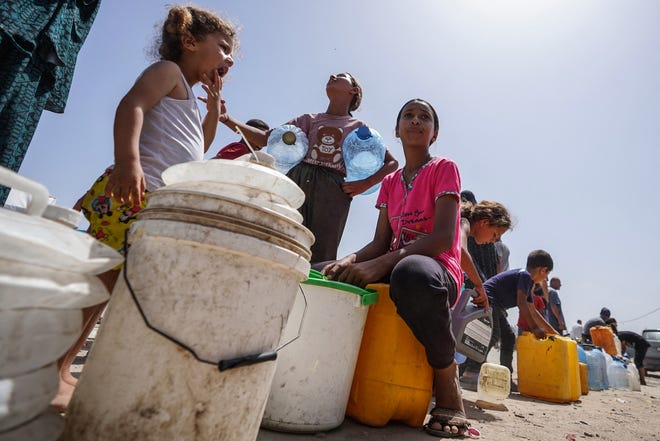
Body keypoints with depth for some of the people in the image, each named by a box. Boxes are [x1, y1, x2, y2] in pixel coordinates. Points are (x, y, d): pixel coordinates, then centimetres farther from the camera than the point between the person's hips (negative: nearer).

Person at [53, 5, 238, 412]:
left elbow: (199, 149, 35)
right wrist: (127, 160, -32)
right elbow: (131, 105, -15)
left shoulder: (189, 94, 31)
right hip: (130, 195, -9)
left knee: (106, 286, 10)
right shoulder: (169, 71, 4)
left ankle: (63, 368, 18)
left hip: (161, 209, 9)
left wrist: (215, 104, 27)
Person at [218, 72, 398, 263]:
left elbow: (392, 163, 14)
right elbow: (266, 138, 14)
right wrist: (225, 118, 4)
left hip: (333, 191, -1)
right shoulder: (310, 120, 21)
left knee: (319, 260, -7)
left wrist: (365, 184, -3)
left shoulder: (359, 128, 17)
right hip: (297, 181, 2)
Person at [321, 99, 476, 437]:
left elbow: (444, 237, -15)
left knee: (413, 273, -43)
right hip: (394, 268, 6)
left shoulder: (444, 168, -1)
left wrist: (380, 265, -28)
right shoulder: (390, 182, 17)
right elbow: (380, 241, 7)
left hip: (439, 271, -6)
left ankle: (446, 379, -17)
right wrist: (350, 260, -17)